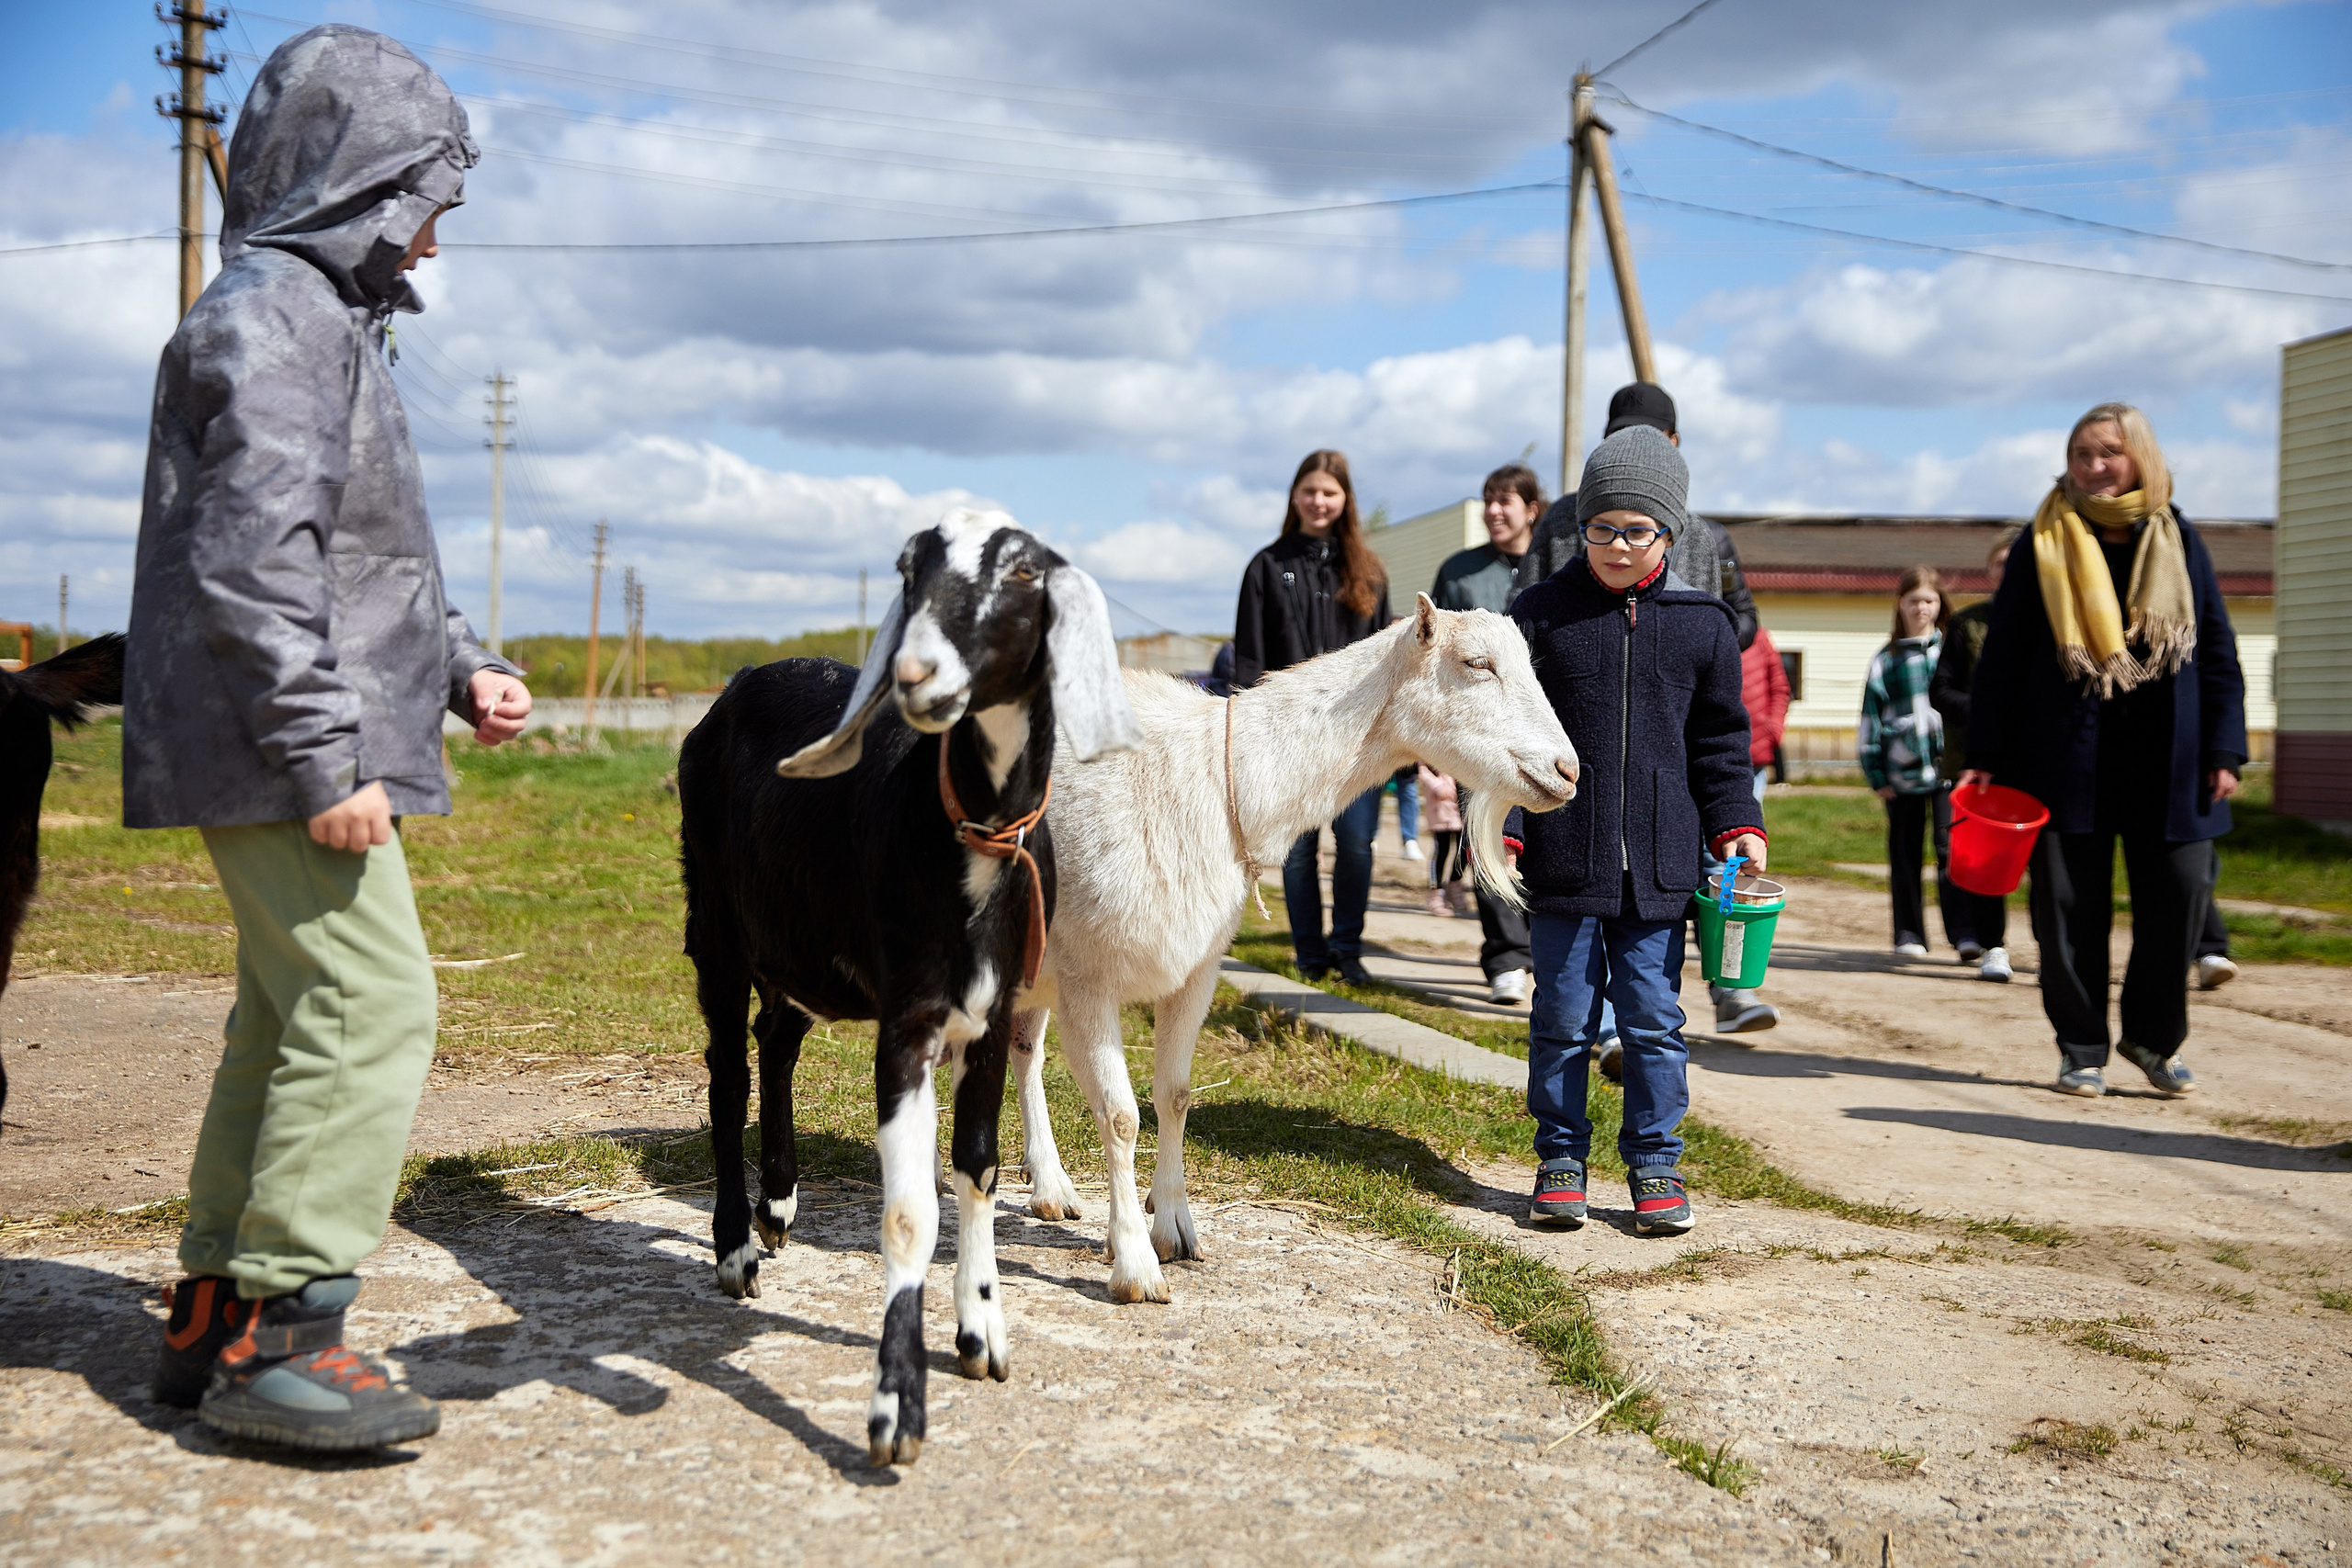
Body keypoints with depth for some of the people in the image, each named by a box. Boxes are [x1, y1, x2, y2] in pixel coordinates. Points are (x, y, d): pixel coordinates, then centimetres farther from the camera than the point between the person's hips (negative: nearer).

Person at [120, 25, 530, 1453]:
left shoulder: (330, 316, 22)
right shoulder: (272, 311, -11)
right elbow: (255, 559, -21)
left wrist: (462, 667, 16)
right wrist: (327, 757, -23)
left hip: (303, 751, 11)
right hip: (275, 751, -11)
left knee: (292, 1021, 13)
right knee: (373, 1005, -13)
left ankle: (217, 1317, 21)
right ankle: (276, 1331, -7)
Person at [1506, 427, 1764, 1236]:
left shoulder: (1702, 623, 6)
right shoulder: (1540, 612, 1)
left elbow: (1721, 739, 13)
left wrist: (1736, 825, 4)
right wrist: (1504, 827, -5)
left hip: (1660, 865, 1)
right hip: (1564, 860, -1)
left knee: (1653, 1018, 6)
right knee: (1563, 1016, 6)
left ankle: (1655, 1163, 19)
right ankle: (1561, 1160, 20)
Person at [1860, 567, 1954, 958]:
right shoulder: (1887, 658, 9)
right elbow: (1871, 720, 10)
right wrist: (1876, 775, 4)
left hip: (1948, 767, -1)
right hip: (1903, 771, 2)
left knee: (1953, 850, -11)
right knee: (1905, 856, 6)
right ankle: (1909, 936, 15)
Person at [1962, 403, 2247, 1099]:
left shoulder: (2178, 540, 6)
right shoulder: (2043, 545, 2)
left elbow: (2219, 653, 7)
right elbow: (2000, 657, 2)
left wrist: (2224, 751, 0)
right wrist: (1985, 755, -3)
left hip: (2167, 758, 1)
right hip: (2066, 756, -1)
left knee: (2179, 892, 0)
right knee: (2069, 903, 1)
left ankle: (2154, 1036, 20)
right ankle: (2082, 1048, 15)